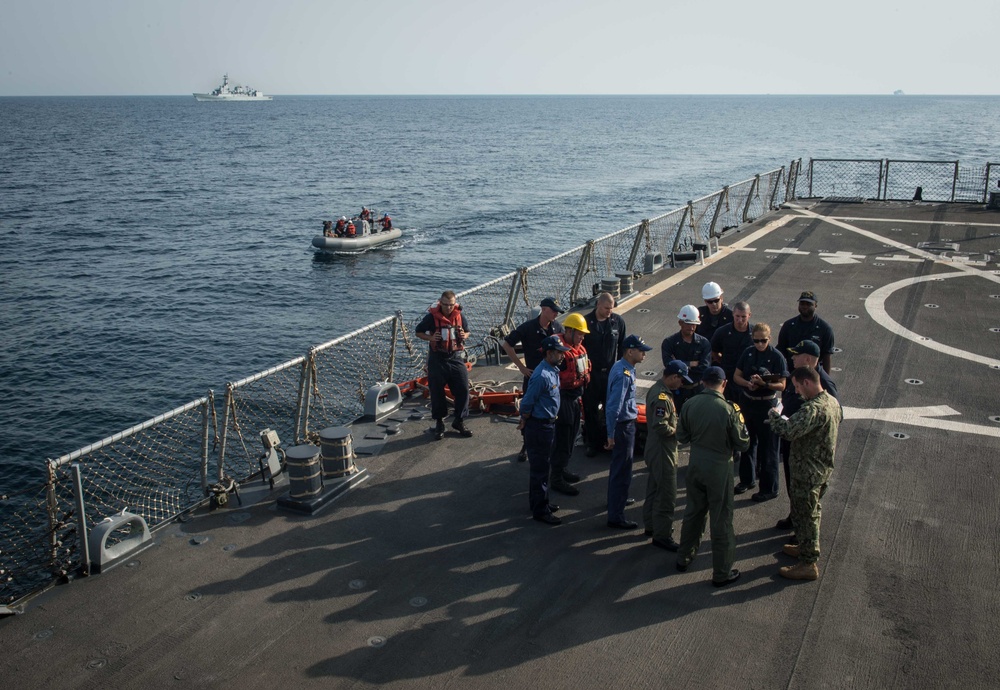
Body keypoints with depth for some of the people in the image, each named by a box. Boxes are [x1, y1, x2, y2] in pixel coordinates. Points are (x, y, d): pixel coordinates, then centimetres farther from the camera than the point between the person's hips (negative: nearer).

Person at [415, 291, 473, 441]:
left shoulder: (460, 316, 0)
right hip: (437, 360, -2)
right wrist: (430, 338, -15)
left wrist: (464, 336, -7)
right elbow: (419, 332, 4)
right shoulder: (432, 317, -8)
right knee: (437, 392, 4)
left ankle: (459, 421, 16)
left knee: (463, 390, -1)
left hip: (456, 358, 2)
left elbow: (467, 332, 17)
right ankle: (439, 423, 21)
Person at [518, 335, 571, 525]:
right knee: (539, 469, 0)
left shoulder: (553, 370, 5)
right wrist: (524, 423, -7)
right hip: (538, 426, -10)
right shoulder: (542, 376, -26)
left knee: (542, 466, 20)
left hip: (548, 424, 10)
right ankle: (540, 510, 9)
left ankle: (539, 502, 33)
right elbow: (527, 403, -21)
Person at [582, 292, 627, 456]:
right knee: (591, 410, 6)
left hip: (611, 373, 2)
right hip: (591, 373, -2)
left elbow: (622, 347, 9)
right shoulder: (586, 322, -8)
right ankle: (593, 443, 18)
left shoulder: (618, 321, 0)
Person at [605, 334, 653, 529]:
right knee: (622, 471, -3)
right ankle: (615, 516, 4)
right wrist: (611, 435, -25)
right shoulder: (623, 375, -26)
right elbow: (613, 407, -28)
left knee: (618, 468, 27)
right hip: (623, 426, -10)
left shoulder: (622, 367, 6)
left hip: (627, 423, 10)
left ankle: (615, 499, 46)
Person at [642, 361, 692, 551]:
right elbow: (661, 427, -31)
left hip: (654, 448, 11)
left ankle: (651, 525, 35)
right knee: (667, 495, -2)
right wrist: (676, 431, -14)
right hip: (662, 451, -11)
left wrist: (674, 424, 5)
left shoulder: (656, 389, 6)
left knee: (654, 489, 22)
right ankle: (662, 535, 5)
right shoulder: (662, 397, -26)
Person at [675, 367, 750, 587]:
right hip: (719, 469, -4)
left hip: (695, 465, 4)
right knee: (721, 520, 8)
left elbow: (681, 437, 2)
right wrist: (739, 420, 5)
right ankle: (722, 573, 18)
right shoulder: (728, 409, -19)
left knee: (693, 512, 22)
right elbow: (743, 443, -10)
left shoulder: (690, 404, -7)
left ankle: (684, 558, 36)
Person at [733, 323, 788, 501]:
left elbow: (782, 385, -13)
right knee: (747, 443, 18)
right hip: (747, 402, 5)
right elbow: (736, 376, 5)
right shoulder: (748, 353, 2)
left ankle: (769, 488, 14)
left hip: (767, 405, -5)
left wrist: (764, 383, -30)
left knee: (767, 448, 3)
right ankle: (747, 480, 34)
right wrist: (748, 384, -16)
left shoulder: (776, 357, -12)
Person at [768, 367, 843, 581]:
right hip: (824, 467, 10)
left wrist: (774, 414, -17)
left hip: (808, 471, -10)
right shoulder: (832, 401, 3)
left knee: (804, 515, 3)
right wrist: (790, 421, 9)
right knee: (812, 511, 25)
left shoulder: (813, 409, -30)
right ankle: (807, 548, 42)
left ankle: (808, 564, 12)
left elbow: (787, 431, -37)